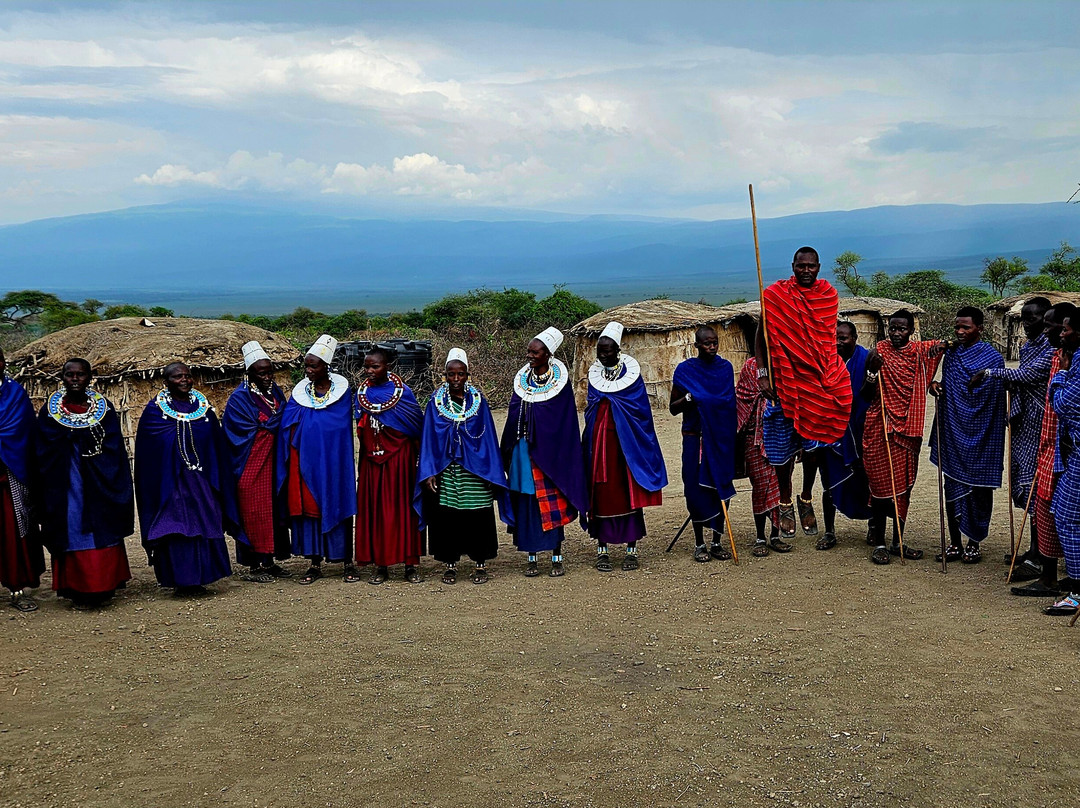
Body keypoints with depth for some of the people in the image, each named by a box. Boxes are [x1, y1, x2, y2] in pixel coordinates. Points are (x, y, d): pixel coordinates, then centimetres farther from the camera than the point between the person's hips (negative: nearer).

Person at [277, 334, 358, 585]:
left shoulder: (341, 390, -1)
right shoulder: (300, 391, 6)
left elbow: (342, 427, -3)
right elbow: (287, 426, 3)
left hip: (332, 460, -3)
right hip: (305, 460, 3)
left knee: (336, 505, 1)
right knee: (308, 507, 4)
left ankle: (348, 563, 9)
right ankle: (315, 563, 11)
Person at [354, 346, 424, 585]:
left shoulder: (402, 392, -6)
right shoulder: (362, 392, 6)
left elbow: (418, 426, -1)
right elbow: (360, 427, 14)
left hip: (399, 458, -4)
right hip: (372, 459, 4)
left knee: (402, 506, -1)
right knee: (374, 508, 3)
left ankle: (410, 564, 4)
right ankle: (380, 565, 10)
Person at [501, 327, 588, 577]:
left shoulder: (560, 382, -4)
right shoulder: (521, 379, 8)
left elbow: (566, 424, -4)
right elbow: (513, 418, 11)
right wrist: (508, 453, 6)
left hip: (549, 451, -4)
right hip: (523, 451, 4)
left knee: (551, 504, -2)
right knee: (526, 504, 5)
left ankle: (556, 557, 9)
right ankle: (531, 558, 13)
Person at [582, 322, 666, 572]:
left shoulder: (631, 371, -1)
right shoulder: (594, 374, 8)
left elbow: (642, 412, 0)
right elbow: (589, 411, 13)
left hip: (627, 444, -2)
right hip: (599, 444, 2)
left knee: (629, 493, -1)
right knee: (601, 493, 1)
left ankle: (632, 549, 7)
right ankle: (602, 550, 9)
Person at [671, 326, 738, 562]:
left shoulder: (725, 367, 8)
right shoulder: (685, 370, -1)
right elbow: (673, 408, 2)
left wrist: (734, 431, 4)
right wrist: (688, 398, -18)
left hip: (722, 437, 3)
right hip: (696, 437, -3)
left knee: (722, 486, 4)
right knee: (697, 487, -1)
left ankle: (717, 541, 14)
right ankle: (699, 543, 11)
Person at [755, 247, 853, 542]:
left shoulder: (828, 295, 6)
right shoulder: (775, 295, -4)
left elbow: (830, 336, 16)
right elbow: (762, 336, 1)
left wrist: (832, 372, 9)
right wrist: (762, 372, -7)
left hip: (819, 381, 2)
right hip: (785, 379, -2)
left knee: (814, 442, 4)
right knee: (784, 445, 3)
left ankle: (806, 500, 22)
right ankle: (785, 504, 17)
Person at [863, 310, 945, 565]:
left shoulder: (919, 350, 4)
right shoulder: (880, 351, -3)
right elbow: (869, 394, -3)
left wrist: (941, 346, -3)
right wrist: (873, 369, -20)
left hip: (909, 426, 4)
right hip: (880, 427, -4)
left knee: (904, 485, 8)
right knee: (881, 482, -3)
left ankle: (898, 542, 17)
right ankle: (879, 543, 4)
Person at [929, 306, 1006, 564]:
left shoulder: (992, 357, -5)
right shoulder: (951, 354, 10)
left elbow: (991, 397, -6)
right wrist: (935, 386, 1)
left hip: (978, 437, -4)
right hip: (952, 435, 5)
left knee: (978, 489, 4)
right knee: (953, 488, 8)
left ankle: (974, 543, 16)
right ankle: (955, 543, 17)